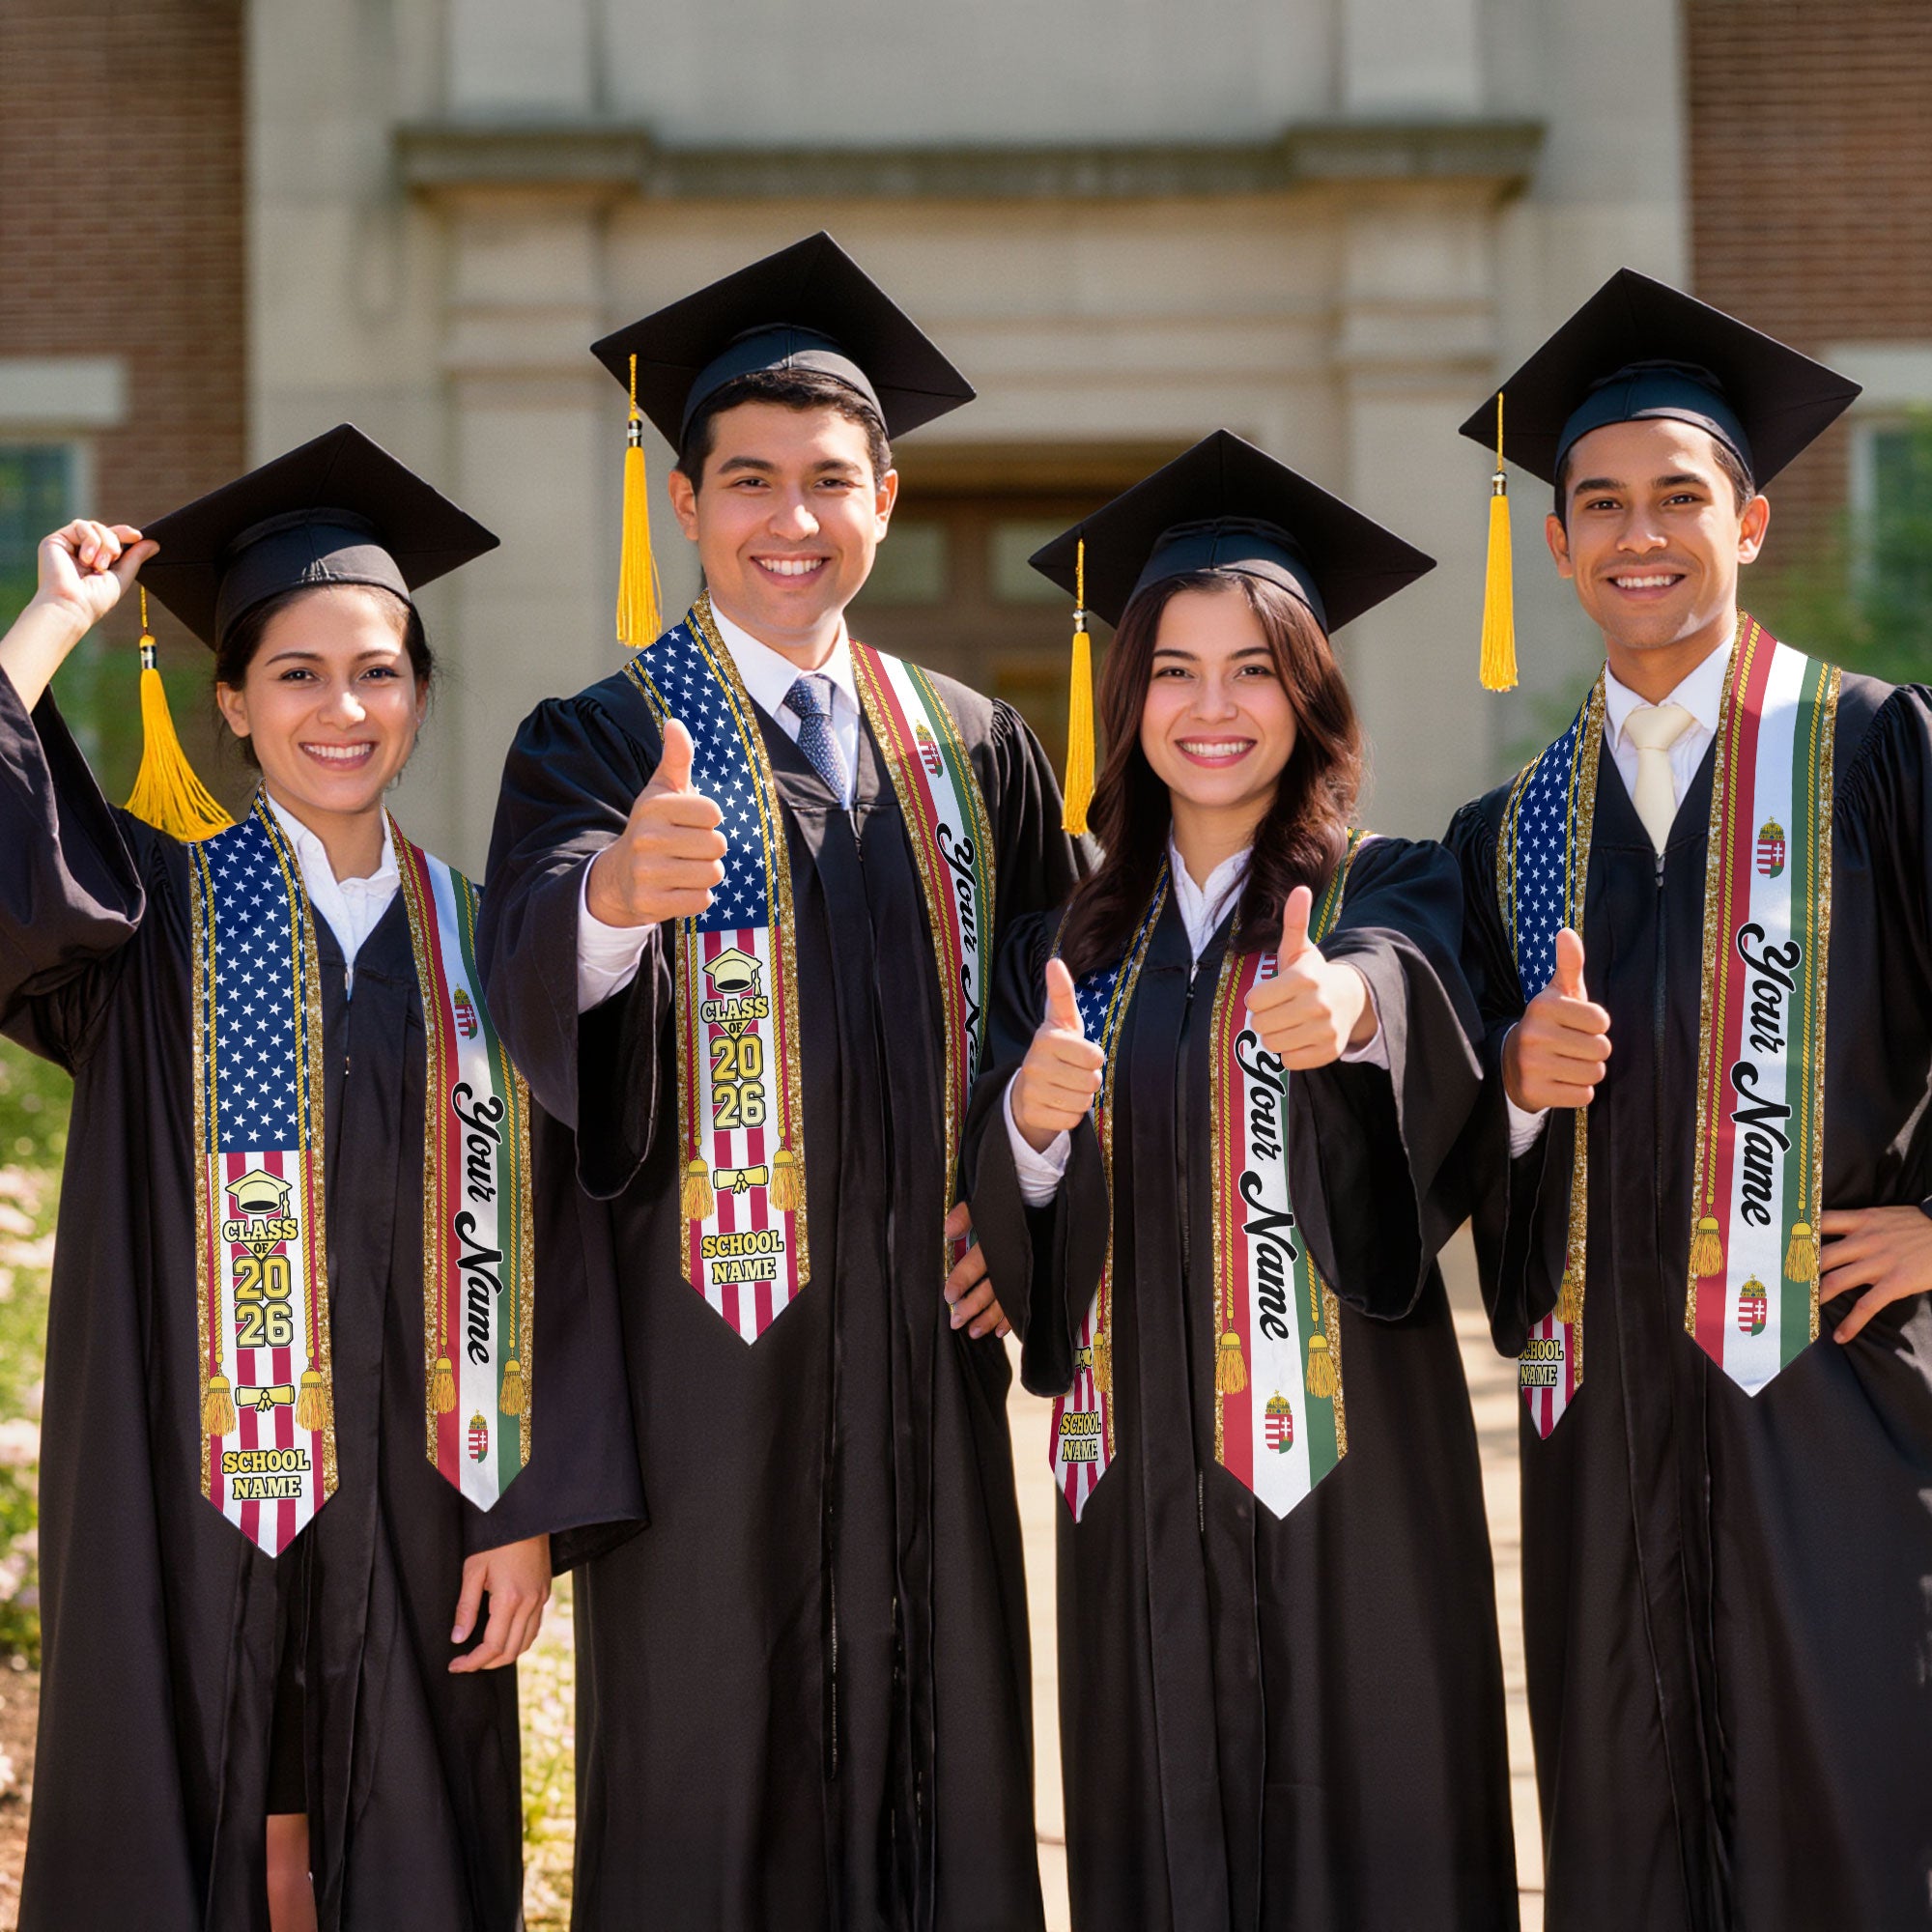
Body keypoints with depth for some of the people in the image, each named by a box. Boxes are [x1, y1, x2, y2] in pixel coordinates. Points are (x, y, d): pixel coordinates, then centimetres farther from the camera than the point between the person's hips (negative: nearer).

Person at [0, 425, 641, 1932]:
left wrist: (528, 1511, -3)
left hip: (410, 1506, 2)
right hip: (188, 1500, -2)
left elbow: (522, 1245, 3)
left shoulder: (474, 942, 6)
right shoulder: (152, 912, 1)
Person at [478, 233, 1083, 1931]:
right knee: (709, 1787, 0)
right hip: (709, 1346, -3)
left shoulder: (977, 753, 11)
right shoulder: (600, 744, -2)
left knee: (939, 1768, 8)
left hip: (925, 1344, 4)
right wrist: (616, 891, -44)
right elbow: (536, 970, -22)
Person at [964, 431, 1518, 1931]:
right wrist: (1031, 1123, -16)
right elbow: (1011, 1239, 5)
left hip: (1346, 1460, -3)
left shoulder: (1390, 894, 0)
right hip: (1142, 1480, 3)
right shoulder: (1071, 947, 11)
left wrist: (1349, 1002, -47)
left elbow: (1411, 987, -24)